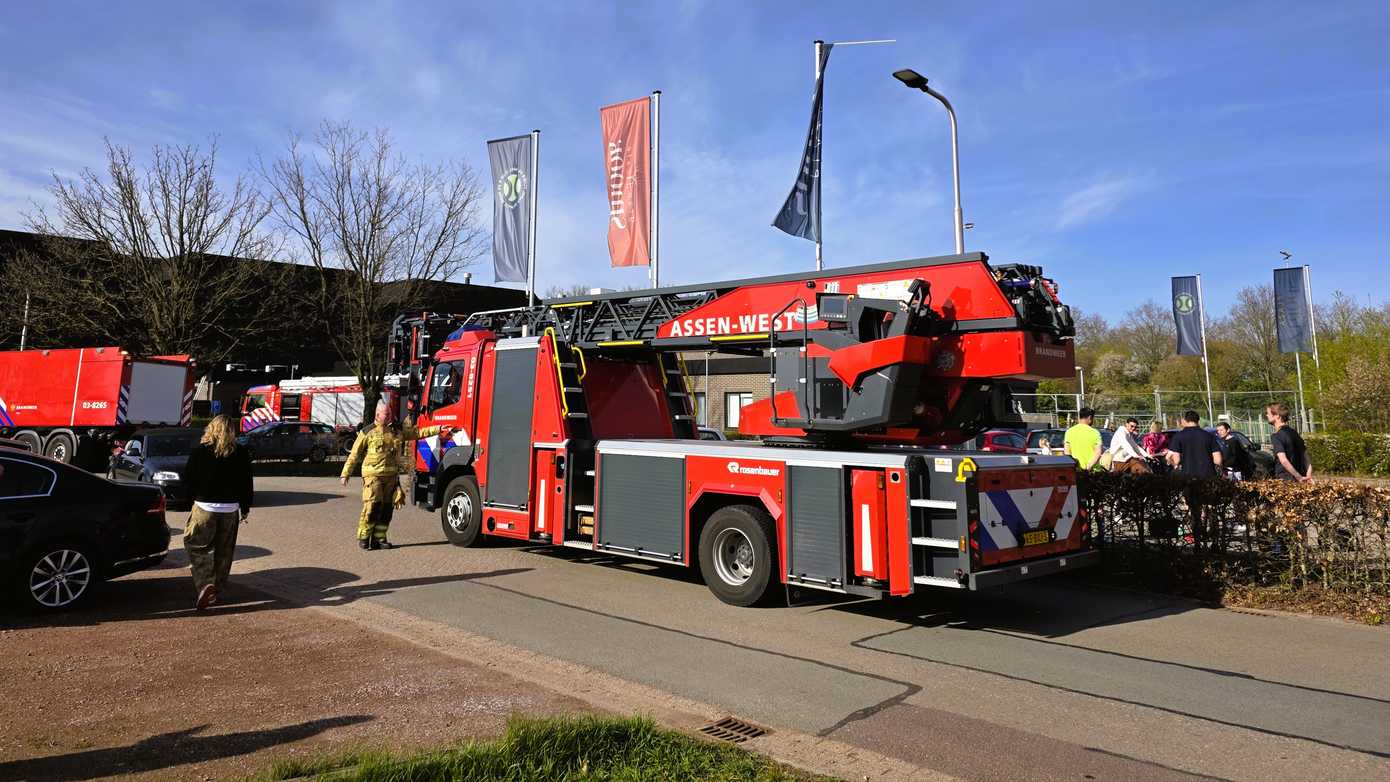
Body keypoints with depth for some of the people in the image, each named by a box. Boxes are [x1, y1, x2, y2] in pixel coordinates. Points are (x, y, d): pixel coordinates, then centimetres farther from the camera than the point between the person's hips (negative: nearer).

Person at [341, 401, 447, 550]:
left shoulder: (399, 429, 12)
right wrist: (345, 474, 0)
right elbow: (354, 455, 3)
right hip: (373, 475, -5)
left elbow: (418, 432, 14)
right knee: (372, 506, -11)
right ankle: (363, 538, 0)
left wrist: (438, 429, 4)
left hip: (392, 476, 5)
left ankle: (379, 538, 14)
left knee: (387, 508, 5)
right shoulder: (367, 432, 0)